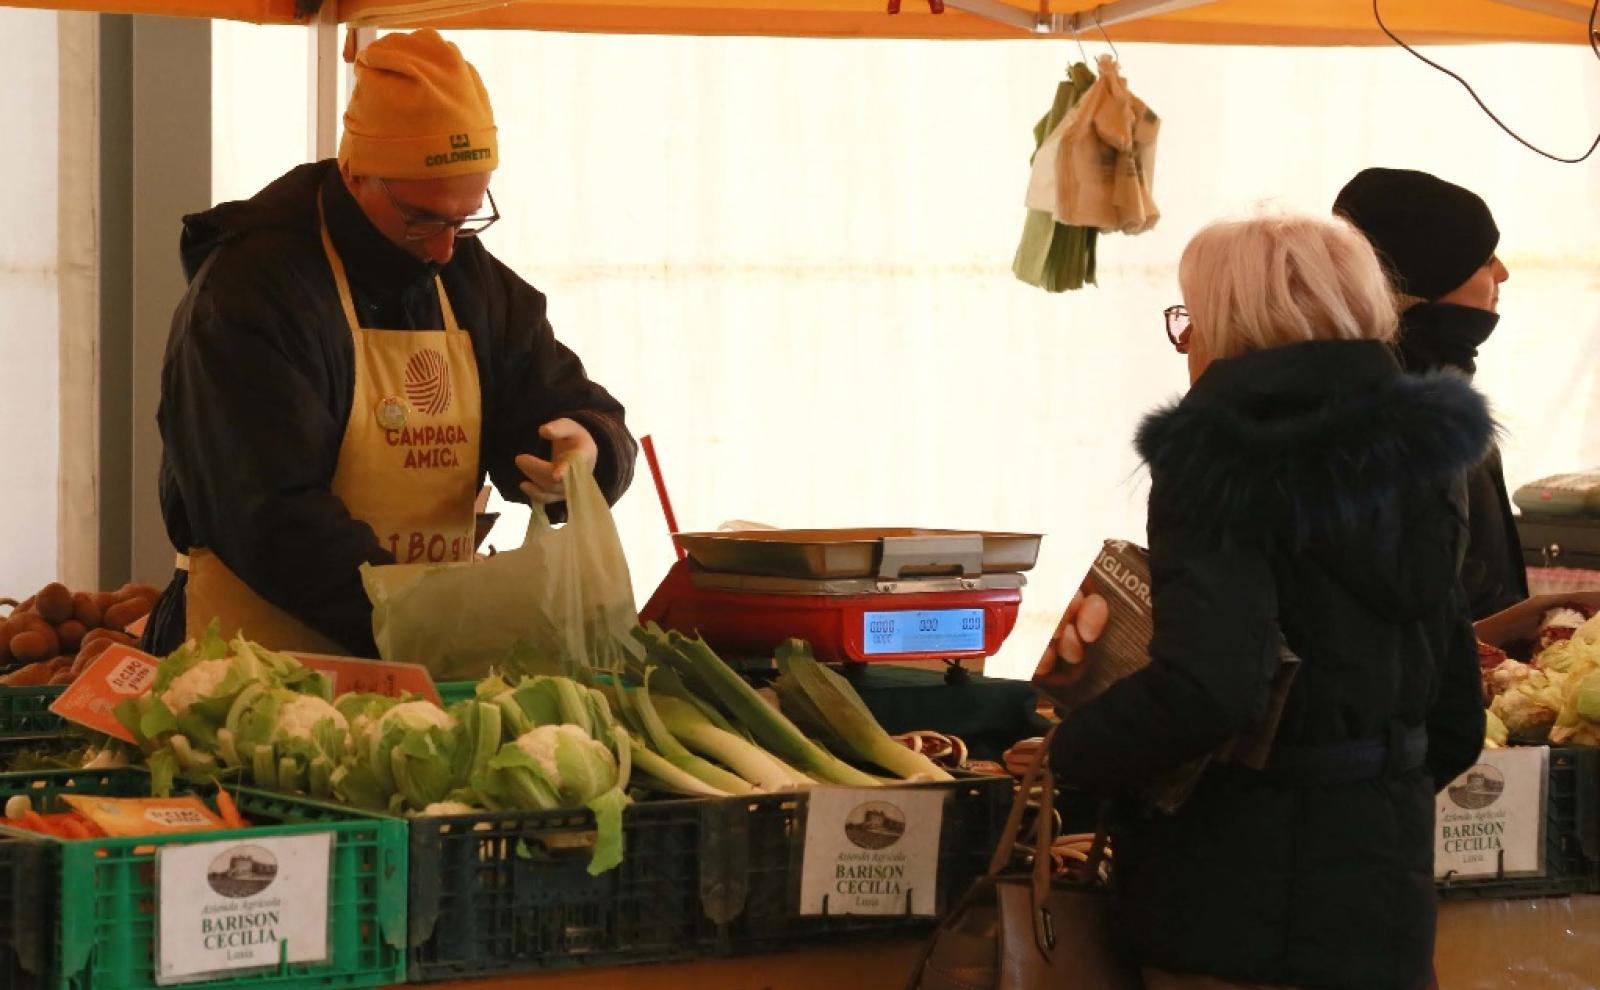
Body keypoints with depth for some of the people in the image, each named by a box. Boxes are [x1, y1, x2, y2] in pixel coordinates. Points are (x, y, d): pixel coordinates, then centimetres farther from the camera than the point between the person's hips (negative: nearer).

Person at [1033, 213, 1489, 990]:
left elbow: (1207, 686, -30)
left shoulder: (1224, 460, -15)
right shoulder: (1413, 466, 7)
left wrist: (1070, 752, -14)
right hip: (1384, 912, 7)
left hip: (1242, 917, -7)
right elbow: (1454, 722, 12)